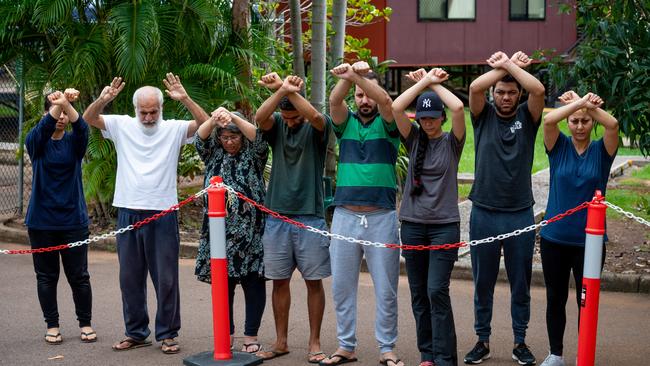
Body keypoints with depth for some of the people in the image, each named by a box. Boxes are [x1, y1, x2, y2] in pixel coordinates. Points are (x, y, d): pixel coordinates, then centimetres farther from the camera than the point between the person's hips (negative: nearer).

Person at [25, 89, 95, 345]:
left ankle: (85, 323, 17)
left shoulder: (74, 142, 3)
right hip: (41, 221, 0)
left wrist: (67, 104, -41)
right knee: (46, 276, 6)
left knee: (79, 276, 3)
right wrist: (57, 104, -42)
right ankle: (52, 325, 19)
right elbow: (43, 129, -23)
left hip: (73, 220, 0)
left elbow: (82, 128, -20)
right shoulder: (35, 142, 0)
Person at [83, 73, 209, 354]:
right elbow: (88, 118, -2)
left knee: (166, 278, 3)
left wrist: (185, 100, -28)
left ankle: (167, 334, 15)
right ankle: (136, 332, 25)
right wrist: (103, 100, -23)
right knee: (130, 277, 12)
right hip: (128, 212, 3)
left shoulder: (173, 129, -1)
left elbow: (205, 124, -13)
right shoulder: (122, 126, 4)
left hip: (163, 213, -2)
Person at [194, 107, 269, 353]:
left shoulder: (253, 154, 5)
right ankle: (226, 335, 18)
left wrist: (234, 117, -27)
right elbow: (200, 138, -4)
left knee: (253, 283, 0)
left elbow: (257, 137, -14)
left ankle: (251, 337, 8)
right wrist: (214, 119, -24)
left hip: (249, 231, -2)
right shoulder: (214, 154, 13)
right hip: (219, 230, 3)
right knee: (223, 284, 7)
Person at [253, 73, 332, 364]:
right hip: (277, 215, 3)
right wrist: (280, 91, -33)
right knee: (279, 280, 8)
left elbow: (315, 117, -26)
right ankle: (281, 342, 19)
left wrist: (289, 90, -32)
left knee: (314, 281, 3)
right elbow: (259, 118, -17)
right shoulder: (276, 124, 6)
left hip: (310, 216, -2)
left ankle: (315, 342, 13)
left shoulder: (317, 127, -1)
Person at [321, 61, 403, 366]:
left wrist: (358, 75, -31)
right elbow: (334, 101, -11)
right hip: (345, 215, 2)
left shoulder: (386, 124, 4)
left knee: (386, 288, 3)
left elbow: (385, 100, -17)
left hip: (381, 217, -2)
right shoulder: (346, 123, 10)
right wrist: (347, 78, -31)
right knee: (341, 286, 7)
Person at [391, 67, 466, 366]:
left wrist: (434, 83, -6)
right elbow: (396, 108, -10)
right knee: (418, 294, 7)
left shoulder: (451, 142, 0)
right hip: (412, 225, 3)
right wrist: (424, 81, -6)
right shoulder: (414, 139, 6)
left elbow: (458, 108, -18)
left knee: (437, 291, -11)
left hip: (444, 226, -3)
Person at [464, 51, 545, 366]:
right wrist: (502, 66, -7)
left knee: (521, 283, 9)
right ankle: (482, 340, 21)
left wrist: (509, 64, -9)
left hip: (520, 214, 0)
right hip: (484, 213, 0)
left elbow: (539, 90, -15)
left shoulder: (526, 116, 4)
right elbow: (475, 87, -15)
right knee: (482, 283, 9)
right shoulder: (483, 116, 4)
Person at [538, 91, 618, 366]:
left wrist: (586, 104, -18)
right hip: (554, 238, 1)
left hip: (589, 240, -1)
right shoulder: (559, 147, 0)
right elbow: (548, 120, -20)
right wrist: (579, 102, -25)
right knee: (555, 299, 13)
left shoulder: (601, 150, -1)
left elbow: (613, 124, -22)